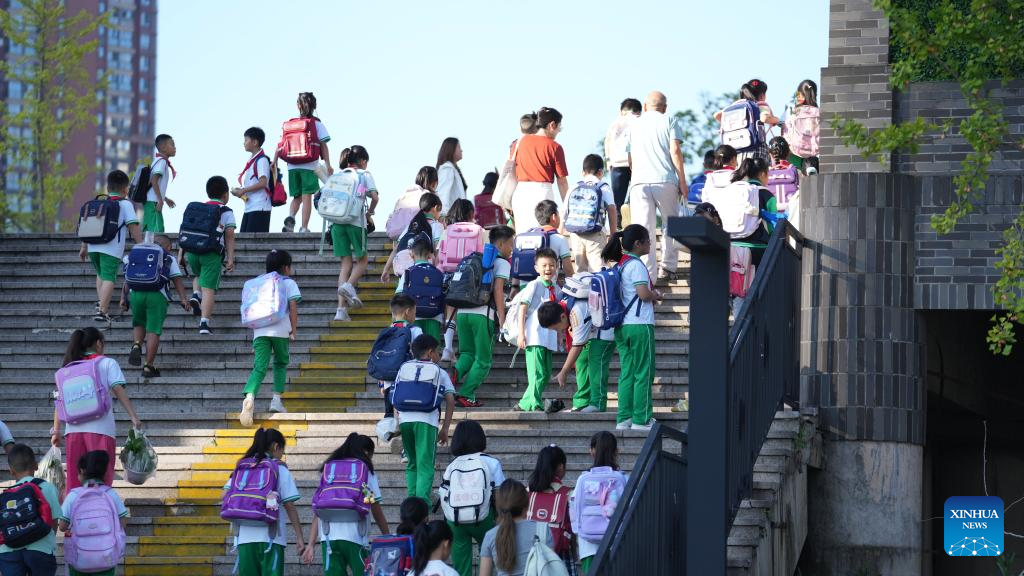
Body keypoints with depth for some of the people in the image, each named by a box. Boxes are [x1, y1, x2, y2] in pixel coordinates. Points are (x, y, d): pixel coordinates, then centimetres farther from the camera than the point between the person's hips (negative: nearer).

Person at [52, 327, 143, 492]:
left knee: (74, 479, 7)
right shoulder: (107, 363, 7)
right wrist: (133, 416, -9)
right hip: (100, 428, -4)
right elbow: (119, 390, -5)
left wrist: (56, 431, 11)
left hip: (73, 429, 4)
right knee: (102, 478, -3)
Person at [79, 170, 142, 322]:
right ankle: (102, 310, -18)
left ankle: (100, 302, 13)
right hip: (112, 248, -5)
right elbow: (133, 226, -3)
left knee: (101, 274, 26)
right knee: (109, 278, -7)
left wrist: (84, 247, 27)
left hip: (93, 247, 5)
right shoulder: (125, 204, 4)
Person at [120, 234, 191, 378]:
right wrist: (183, 299, 0)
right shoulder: (169, 259, 19)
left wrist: (123, 298, 15)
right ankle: (148, 366, -4)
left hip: (136, 293, 3)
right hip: (157, 295, -3)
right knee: (153, 331, 0)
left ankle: (136, 345, -5)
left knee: (139, 324, 24)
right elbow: (177, 280, 6)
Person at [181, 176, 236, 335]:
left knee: (198, 275, 33)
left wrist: (180, 254, 17)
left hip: (192, 250, 4)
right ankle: (204, 323, -13)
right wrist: (230, 259, -1)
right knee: (208, 287, -5)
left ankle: (195, 295, 6)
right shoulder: (226, 212, 8)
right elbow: (229, 236, 0)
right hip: (212, 254, -4)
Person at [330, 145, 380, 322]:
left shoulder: (338, 175, 18)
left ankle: (341, 308, -2)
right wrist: (369, 214, 9)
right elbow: (374, 197, -6)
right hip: (355, 221, -4)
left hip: (336, 221, 4)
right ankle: (349, 285, -19)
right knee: (363, 259, 12)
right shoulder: (364, 175, 7)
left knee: (346, 263, 8)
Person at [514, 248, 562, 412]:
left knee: (545, 374, 9)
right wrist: (521, 334, -12)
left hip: (549, 338, 7)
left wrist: (559, 338, 16)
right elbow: (522, 310, -6)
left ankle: (525, 404, 16)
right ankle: (535, 405, -7)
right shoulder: (534, 285, -4)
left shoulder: (556, 289, 13)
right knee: (537, 374, -11)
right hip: (534, 337, -7)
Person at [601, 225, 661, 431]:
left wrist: (651, 293, 11)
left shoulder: (620, 265, 15)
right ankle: (641, 419, -1)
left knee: (627, 373, 10)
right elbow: (643, 293, -20)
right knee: (644, 373, -2)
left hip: (622, 326, 8)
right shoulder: (635, 265, -12)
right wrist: (656, 296, 0)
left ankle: (624, 418, 8)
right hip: (639, 325, -8)